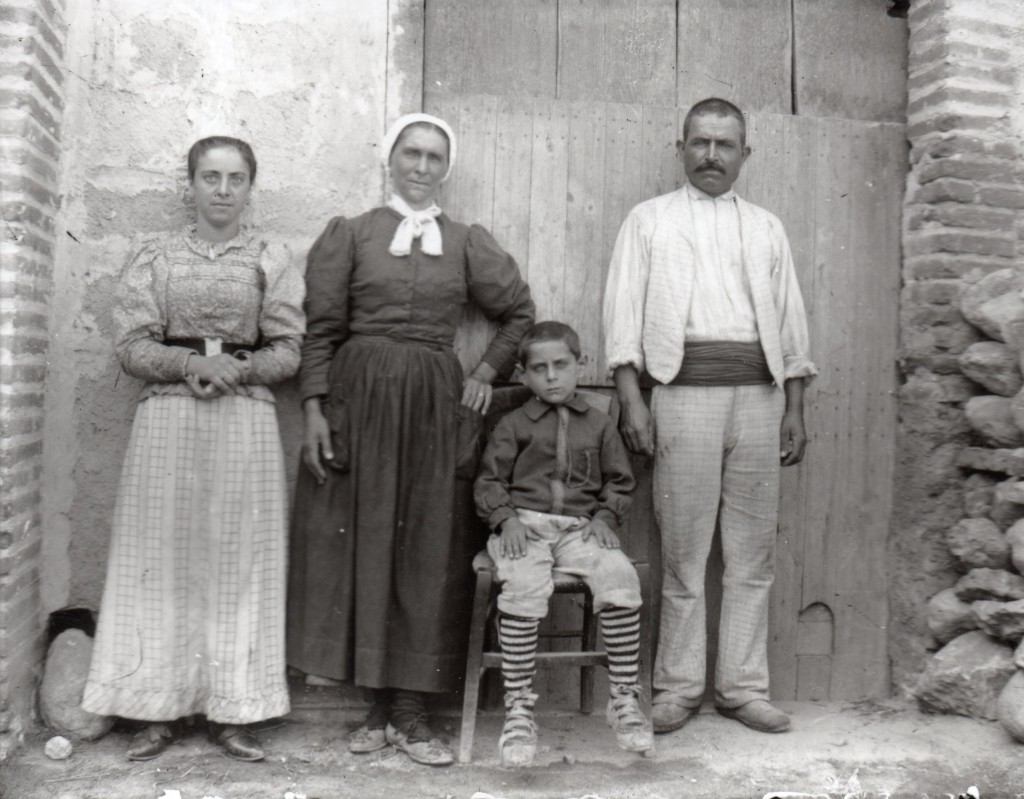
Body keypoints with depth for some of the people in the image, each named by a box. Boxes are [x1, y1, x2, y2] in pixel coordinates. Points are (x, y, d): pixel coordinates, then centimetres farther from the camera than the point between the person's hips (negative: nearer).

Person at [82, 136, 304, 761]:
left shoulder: (273, 260, 8)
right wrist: (192, 362, -14)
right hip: (167, 419, 1)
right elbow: (132, 346, 3)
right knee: (163, 558, 1)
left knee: (239, 560, 1)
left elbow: (288, 352, 3)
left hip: (245, 419, 0)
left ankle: (232, 709, 10)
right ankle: (158, 708, 12)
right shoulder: (156, 257, 10)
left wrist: (240, 367, -15)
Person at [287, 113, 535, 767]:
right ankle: (382, 706, 14)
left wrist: (487, 373, 7)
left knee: (428, 550, 1)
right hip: (359, 399, -1)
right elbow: (322, 328, 2)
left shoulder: (467, 242, 10)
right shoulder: (349, 234, 6)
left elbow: (520, 311, 18)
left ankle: (409, 710, 10)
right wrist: (314, 410, -6)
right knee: (364, 542, 2)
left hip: (436, 404, 1)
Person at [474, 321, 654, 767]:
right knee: (523, 586, -34)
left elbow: (619, 482, 21)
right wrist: (506, 518, -6)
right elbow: (488, 483, 12)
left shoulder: (599, 425, 19)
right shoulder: (513, 425, 14)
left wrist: (605, 518, 2)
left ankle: (624, 700, -18)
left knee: (620, 576, -30)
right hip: (525, 525, -1)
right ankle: (518, 709, -25)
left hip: (580, 528, 1)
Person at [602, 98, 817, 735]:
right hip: (684, 390, -3)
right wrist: (633, 401, -7)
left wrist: (795, 409, 8)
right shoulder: (650, 220, 12)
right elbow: (624, 313, 4)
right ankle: (678, 688, 9)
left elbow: (791, 322, 17)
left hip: (758, 394, 3)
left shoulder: (767, 228, 20)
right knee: (684, 550, -1)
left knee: (753, 551, 4)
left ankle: (743, 686, 13)